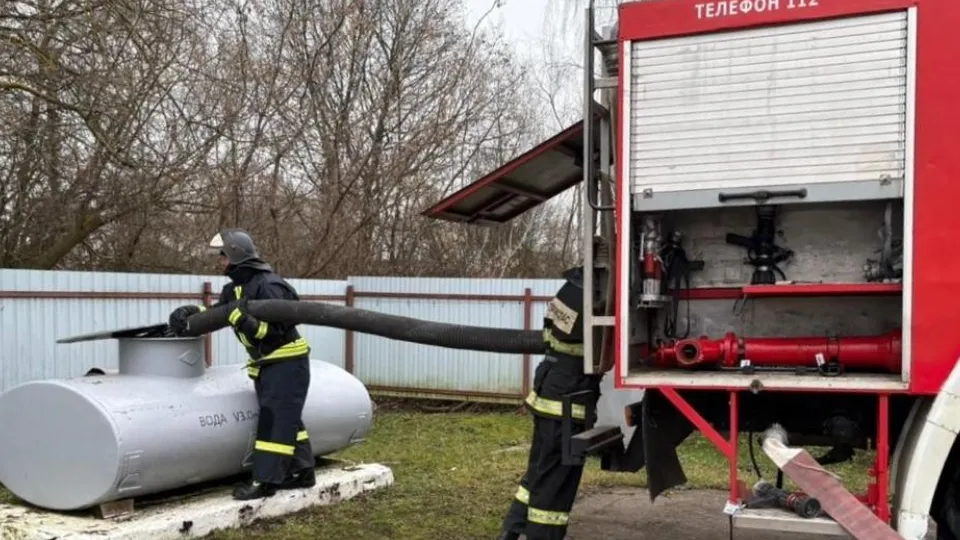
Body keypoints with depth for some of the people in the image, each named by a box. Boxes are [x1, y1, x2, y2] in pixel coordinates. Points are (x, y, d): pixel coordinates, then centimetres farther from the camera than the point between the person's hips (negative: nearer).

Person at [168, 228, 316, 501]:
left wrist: (241, 319, -34)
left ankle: (265, 481, -6)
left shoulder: (268, 285, -22)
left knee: (274, 420, -8)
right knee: (285, 419, 14)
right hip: (267, 363, 10)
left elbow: (275, 329, -27)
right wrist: (189, 312, -3)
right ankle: (303, 471, 22)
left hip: (286, 362, -10)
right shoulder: (237, 287, 8)